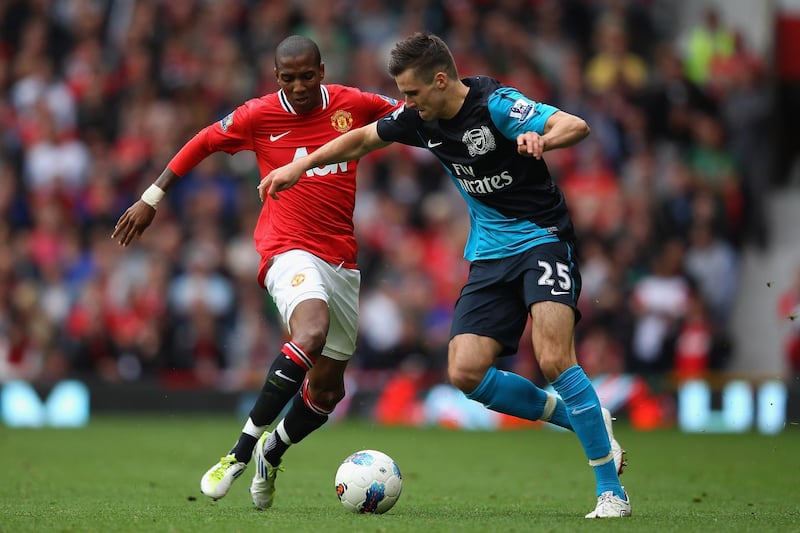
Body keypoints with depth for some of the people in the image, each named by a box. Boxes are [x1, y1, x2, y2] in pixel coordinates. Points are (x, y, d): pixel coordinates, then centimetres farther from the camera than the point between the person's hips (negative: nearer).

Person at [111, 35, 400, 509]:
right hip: (290, 250, -4)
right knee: (311, 333, -35)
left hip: (344, 261, 4)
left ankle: (272, 453, 36)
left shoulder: (352, 105, 2)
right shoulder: (260, 115, -3)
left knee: (326, 389, 7)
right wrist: (152, 199, 14)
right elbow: (205, 142, 11)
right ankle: (240, 452, -28)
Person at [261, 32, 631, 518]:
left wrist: (541, 139, -52)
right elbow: (363, 139, 21)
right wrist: (300, 167, 18)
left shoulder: (495, 104, -19)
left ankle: (612, 491, -15)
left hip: (542, 238, -7)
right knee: (465, 372, -9)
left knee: (554, 359, -26)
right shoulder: (421, 119, 2)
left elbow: (576, 126, -31)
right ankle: (581, 420, 11)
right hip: (490, 254, 7)